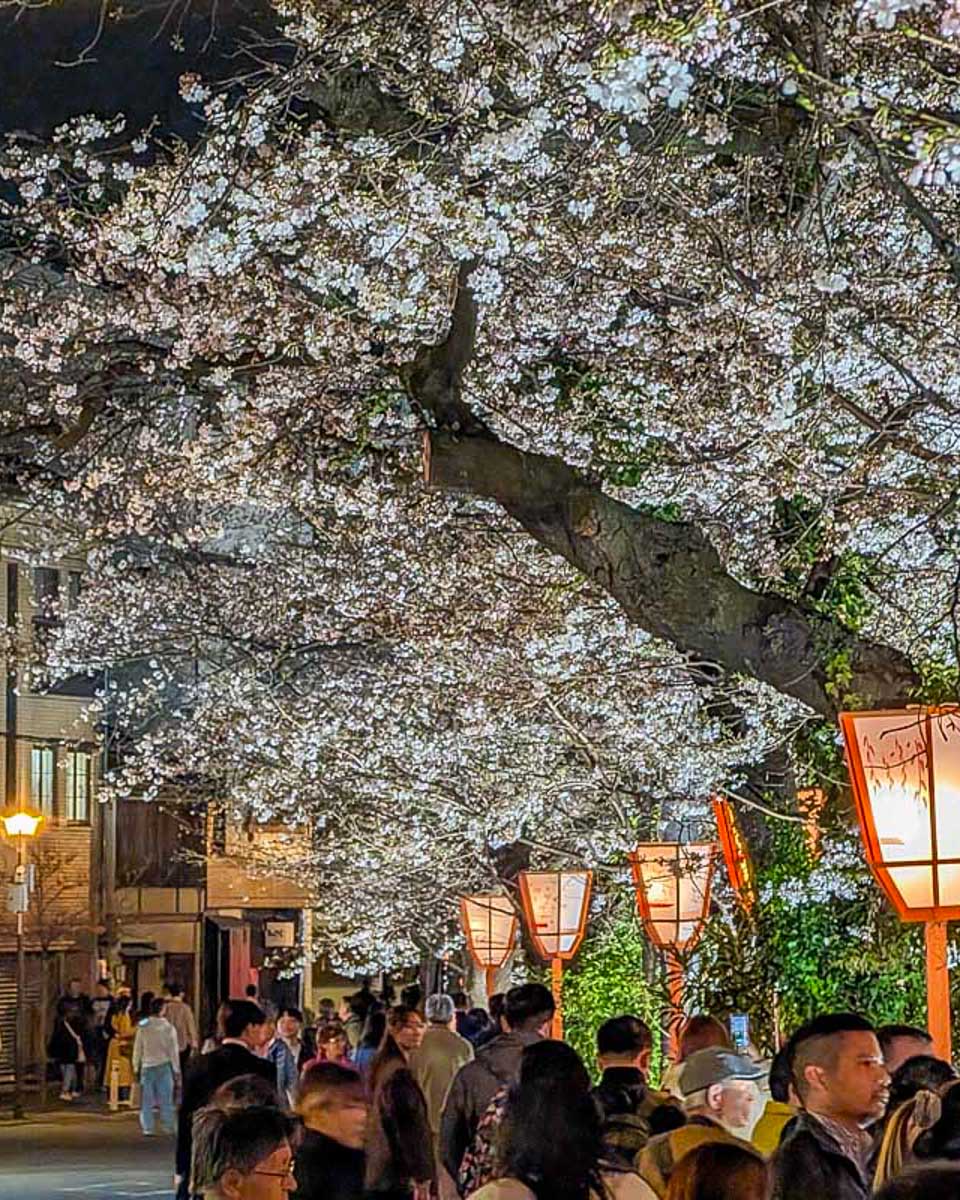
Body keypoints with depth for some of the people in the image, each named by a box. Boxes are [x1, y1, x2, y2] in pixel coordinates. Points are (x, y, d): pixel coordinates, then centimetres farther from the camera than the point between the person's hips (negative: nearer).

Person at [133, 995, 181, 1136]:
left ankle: (148, 1128, 3)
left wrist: (136, 1067, 11)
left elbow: (137, 1048, 1)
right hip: (164, 1066, -1)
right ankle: (168, 1127, 6)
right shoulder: (168, 1028, -7)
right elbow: (174, 1050, -3)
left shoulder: (142, 1027, -4)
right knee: (166, 1099, 6)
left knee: (147, 1099, 6)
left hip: (147, 1066, 1)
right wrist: (176, 1070, 4)